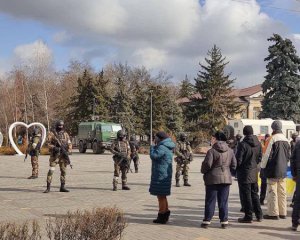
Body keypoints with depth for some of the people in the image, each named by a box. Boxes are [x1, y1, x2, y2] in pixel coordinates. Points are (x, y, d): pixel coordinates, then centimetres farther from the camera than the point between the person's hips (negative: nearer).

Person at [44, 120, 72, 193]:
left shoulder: (65, 134, 11)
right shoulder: (52, 133, 0)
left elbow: (69, 143, 9)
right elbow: (48, 143, -4)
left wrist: (68, 151, -8)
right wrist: (54, 148, -21)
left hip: (63, 154, 4)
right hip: (55, 154, -4)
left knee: (63, 171, 5)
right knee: (51, 170, -10)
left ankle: (62, 187, 13)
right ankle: (48, 188, -6)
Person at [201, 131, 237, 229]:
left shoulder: (212, 151, -12)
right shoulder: (230, 151, 5)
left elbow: (207, 164, -15)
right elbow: (234, 165, 7)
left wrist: (203, 171, 6)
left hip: (213, 178, -4)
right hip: (226, 178, 4)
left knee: (210, 200, 4)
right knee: (223, 201, 10)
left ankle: (207, 221, 7)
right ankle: (224, 221, 11)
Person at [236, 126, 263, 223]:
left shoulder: (243, 144, -19)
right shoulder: (258, 144, 2)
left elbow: (238, 160, -16)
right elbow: (260, 158, 8)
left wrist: (235, 170, 0)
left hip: (244, 173, -6)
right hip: (254, 172, 6)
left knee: (246, 195, 1)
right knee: (254, 194, 17)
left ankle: (248, 216, 6)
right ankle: (259, 215, 22)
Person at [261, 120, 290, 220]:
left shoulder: (271, 139, -14)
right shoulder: (286, 140, 7)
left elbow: (266, 155, -13)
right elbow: (289, 155, 13)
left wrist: (263, 166, 0)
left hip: (273, 171, -6)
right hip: (283, 170, 6)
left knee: (272, 192, -1)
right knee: (282, 192, 12)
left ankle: (273, 213, 0)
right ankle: (282, 212, 17)